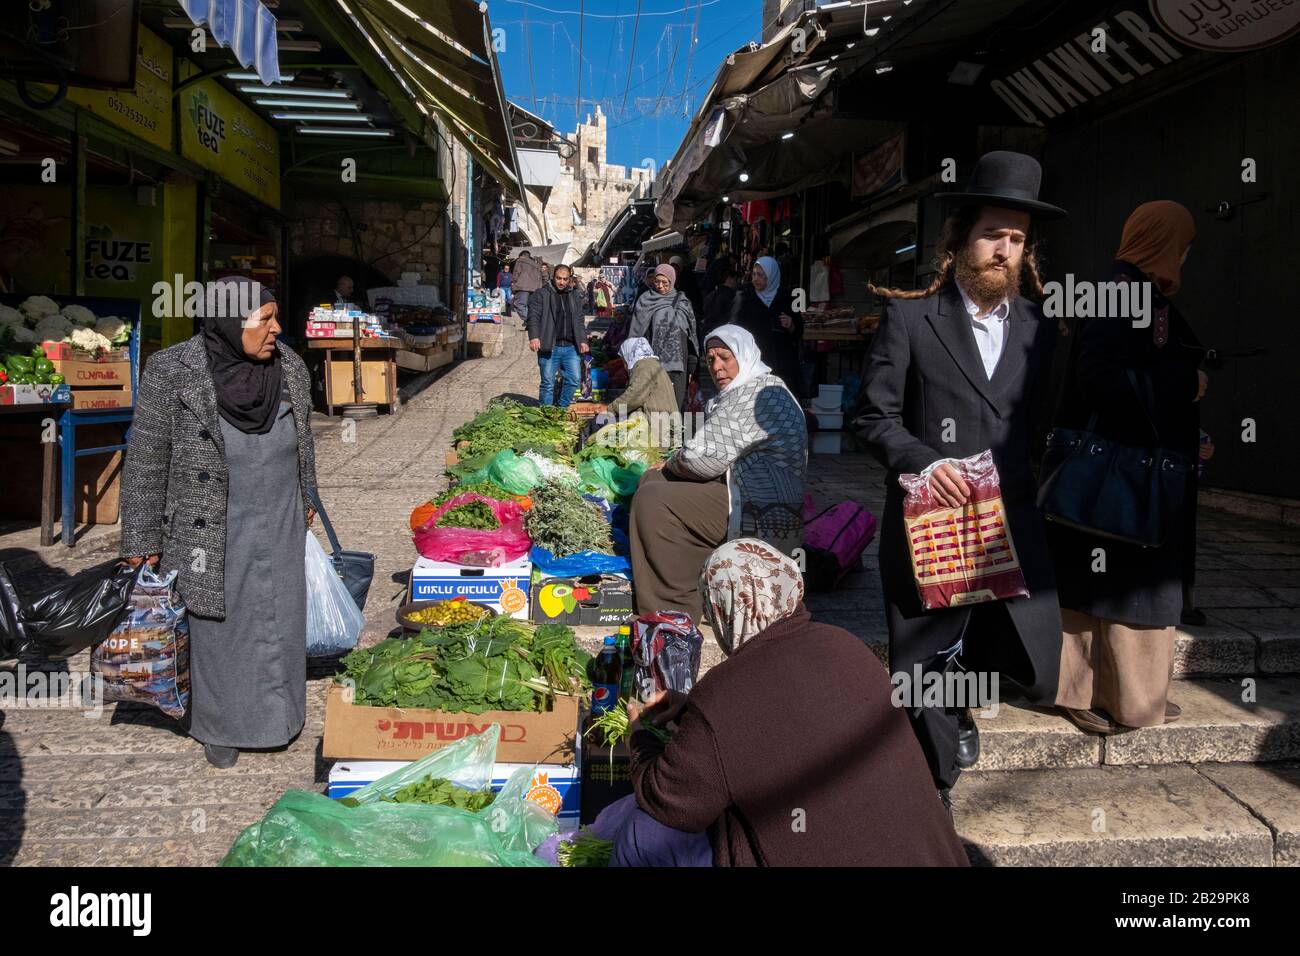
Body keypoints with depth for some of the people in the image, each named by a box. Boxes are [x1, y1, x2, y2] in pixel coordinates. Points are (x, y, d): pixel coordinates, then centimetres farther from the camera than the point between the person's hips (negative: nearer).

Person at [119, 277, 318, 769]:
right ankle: (219, 726, 32)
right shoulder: (172, 374, -18)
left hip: (278, 529, 4)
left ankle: (273, 712, 37)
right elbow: (145, 461, -11)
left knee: (278, 619, 15)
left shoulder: (290, 368, -6)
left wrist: (306, 498, 19)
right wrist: (142, 541, -8)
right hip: (209, 533, -4)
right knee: (217, 624, 11)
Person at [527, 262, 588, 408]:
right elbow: (533, 316, -8)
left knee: (575, 379, 0)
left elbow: (579, 321, 20)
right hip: (549, 348, -5)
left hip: (570, 347, 5)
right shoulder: (542, 295, 0)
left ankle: (562, 408, 16)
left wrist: (582, 340, 10)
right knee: (548, 383, 0)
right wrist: (534, 336, -22)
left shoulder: (573, 296, 16)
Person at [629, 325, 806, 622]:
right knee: (653, 480, 14)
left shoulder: (756, 394, -17)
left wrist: (672, 463, 1)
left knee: (652, 499, -21)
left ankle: (674, 611, -13)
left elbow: (704, 458, -21)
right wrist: (674, 465, 3)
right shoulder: (738, 394, 20)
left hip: (761, 518, -12)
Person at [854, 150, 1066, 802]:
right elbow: (876, 418, -3)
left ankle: (964, 671, 34)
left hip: (1012, 524, 4)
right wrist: (925, 461, -18)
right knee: (923, 681, 4)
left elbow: (1040, 425, 15)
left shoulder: (1039, 330, 10)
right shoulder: (909, 317, -2)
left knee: (1036, 668, 1)